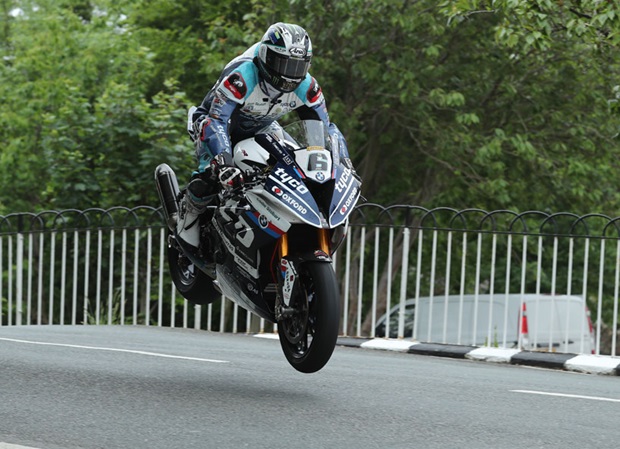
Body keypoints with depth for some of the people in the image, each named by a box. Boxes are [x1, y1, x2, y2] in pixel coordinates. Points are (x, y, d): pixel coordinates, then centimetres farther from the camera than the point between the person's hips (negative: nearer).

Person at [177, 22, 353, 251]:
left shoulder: (306, 87, -18)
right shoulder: (240, 77, -36)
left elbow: (324, 127, -7)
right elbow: (216, 122, -42)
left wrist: (345, 164, -20)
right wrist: (224, 162, -56)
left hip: (262, 129, 6)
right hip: (214, 121, -6)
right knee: (212, 175, -30)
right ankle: (189, 212, -1)